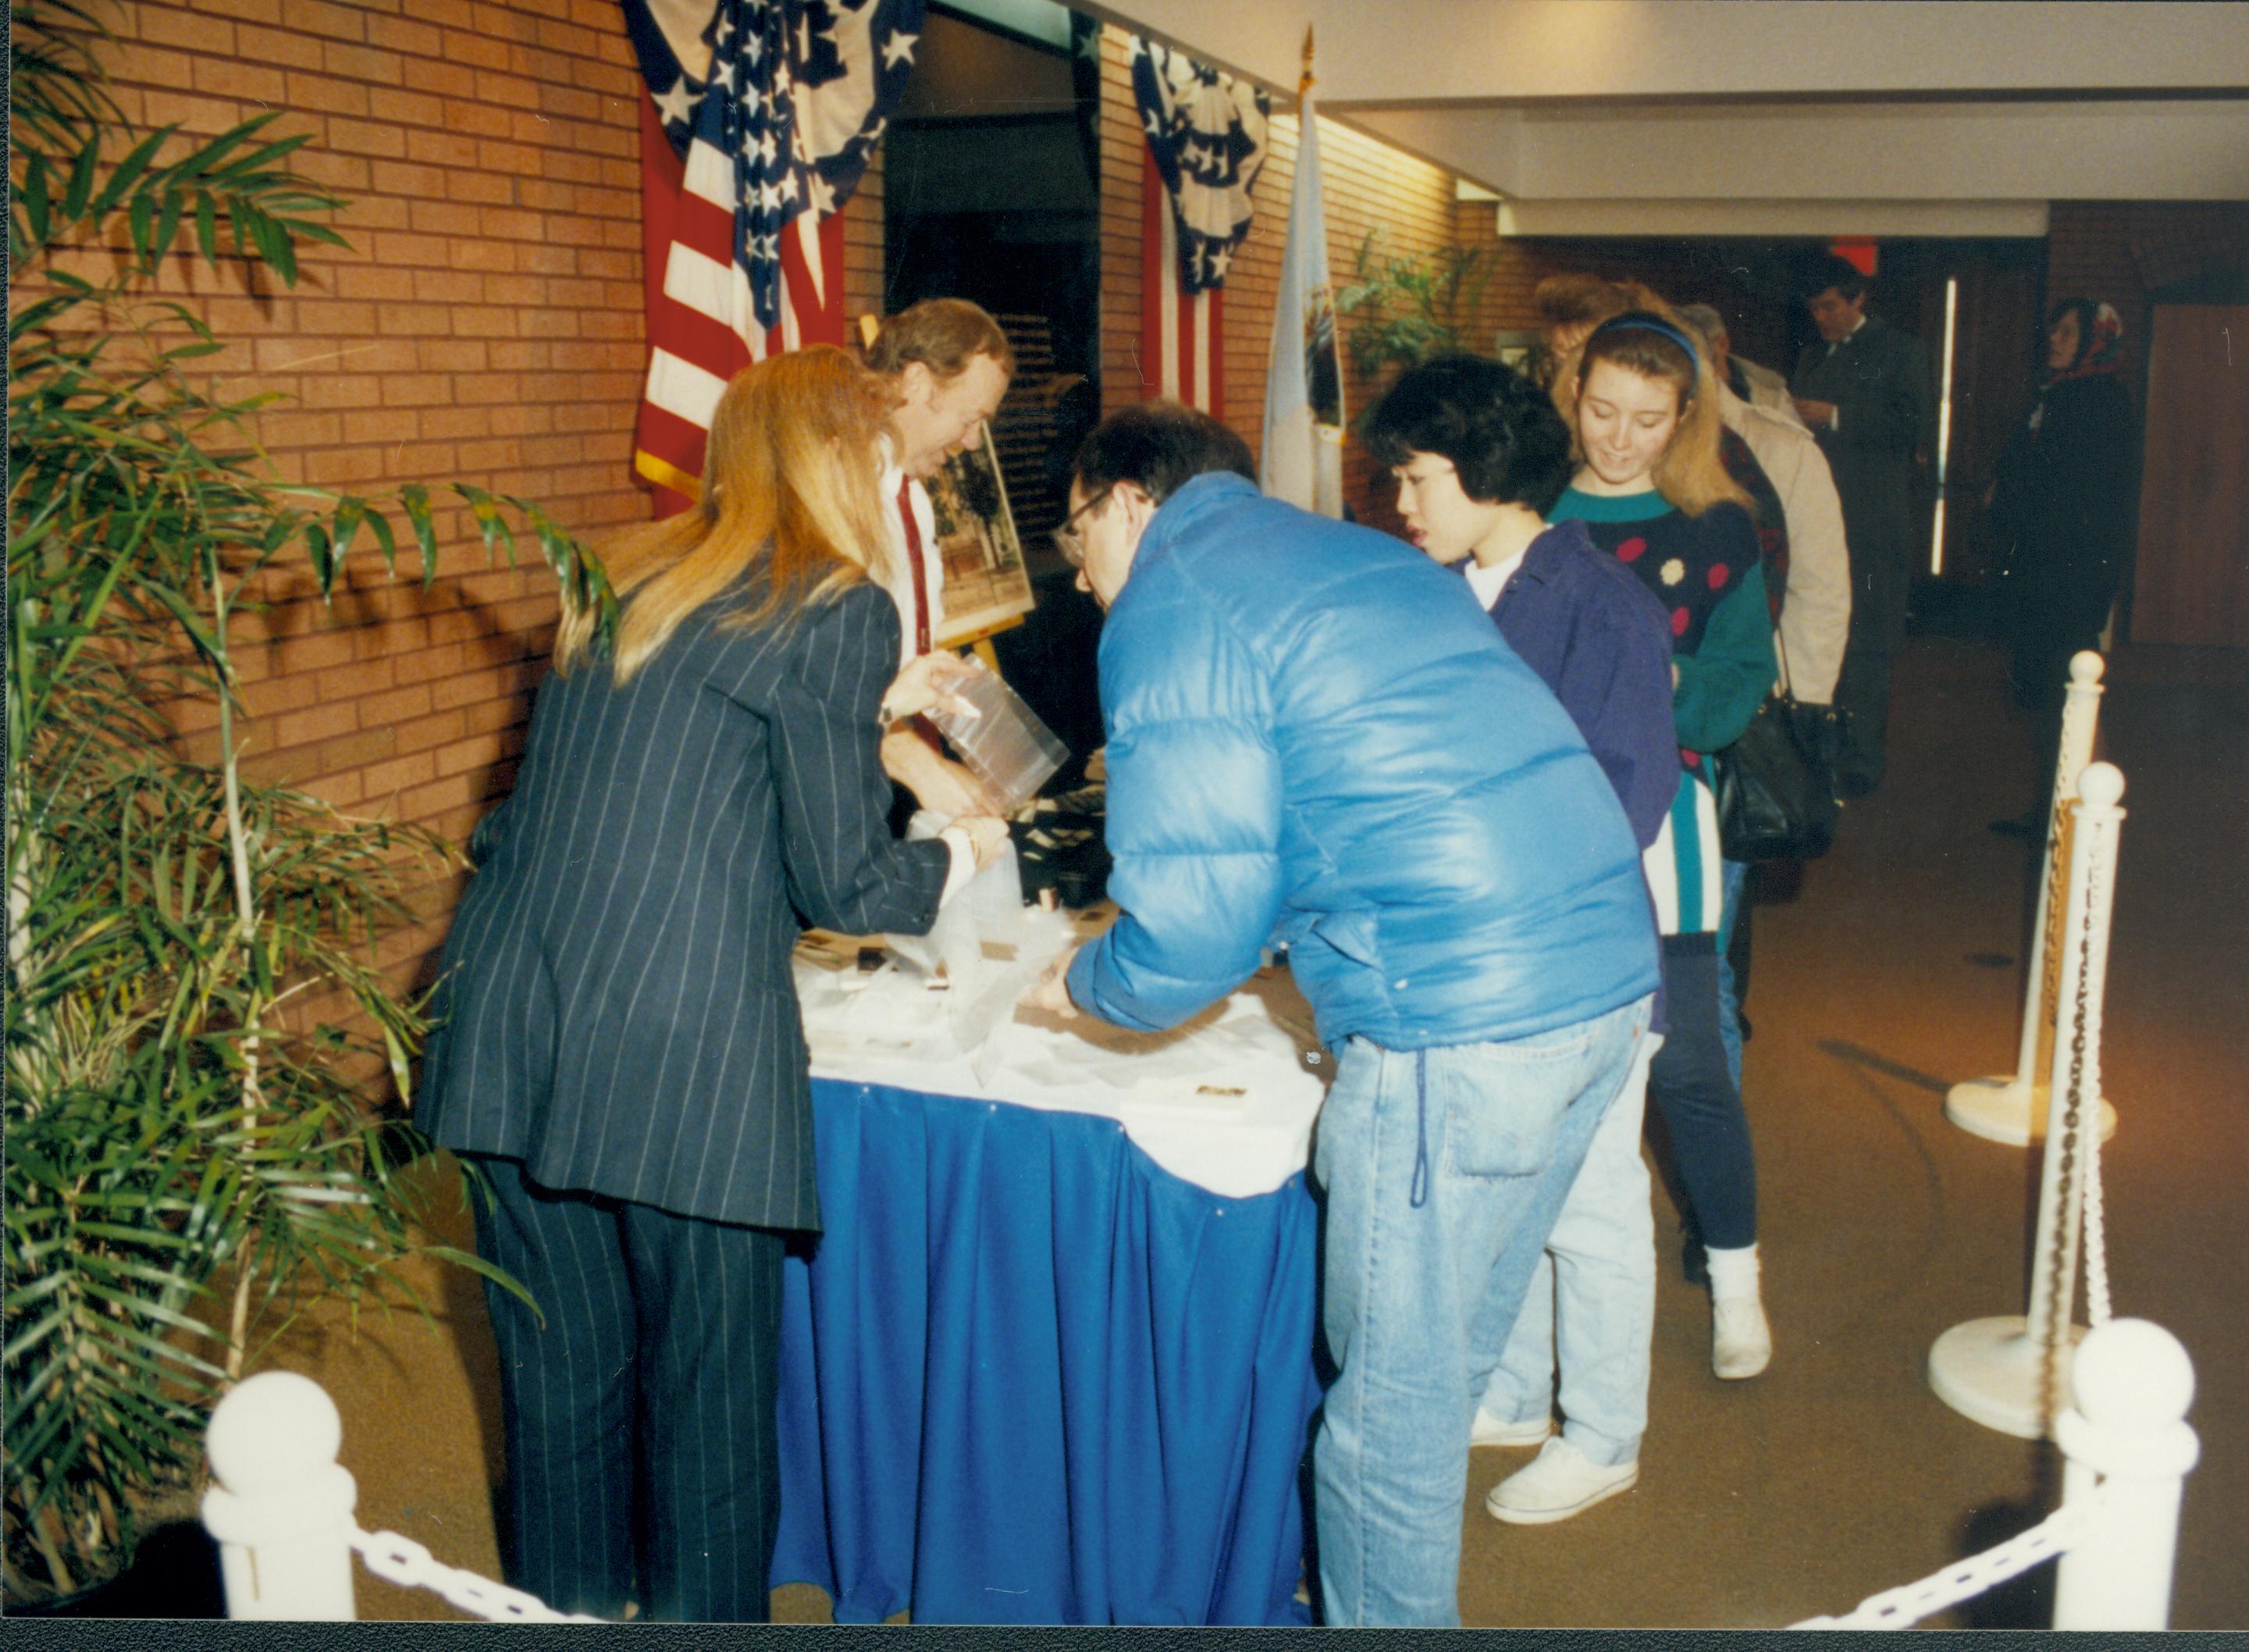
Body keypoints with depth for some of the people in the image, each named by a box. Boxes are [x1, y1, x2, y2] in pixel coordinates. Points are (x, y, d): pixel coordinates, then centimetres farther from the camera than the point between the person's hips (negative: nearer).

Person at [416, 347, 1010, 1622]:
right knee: (708, 1389, 10)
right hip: (680, 1054, -7)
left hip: (513, 1026, 7)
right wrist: (963, 854, 15)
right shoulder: (836, 609, -5)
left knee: (562, 1377, 17)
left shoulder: (629, 581, 16)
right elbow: (843, 884, -4)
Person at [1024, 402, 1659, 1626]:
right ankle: (1395, 1589, 39)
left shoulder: (1168, 608, -4)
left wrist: (1083, 985, 8)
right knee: (1446, 1353, 23)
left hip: (1456, 1020, -9)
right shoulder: (1357, 552, 23)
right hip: (1607, 970, 9)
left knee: (1393, 1391, 8)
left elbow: (1197, 919, -12)